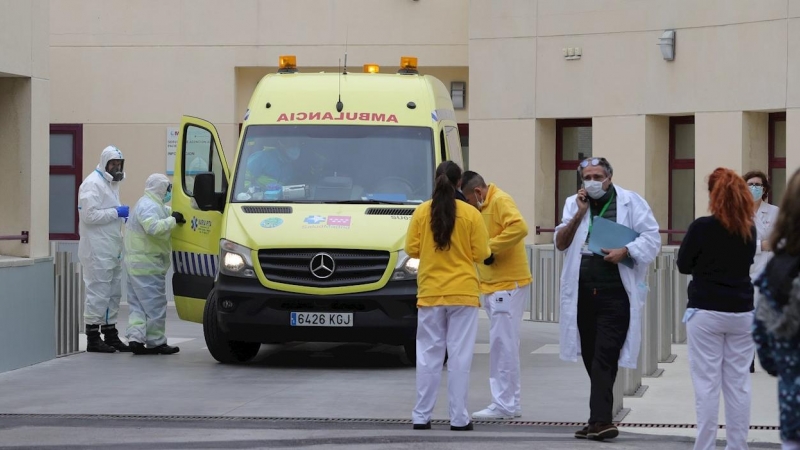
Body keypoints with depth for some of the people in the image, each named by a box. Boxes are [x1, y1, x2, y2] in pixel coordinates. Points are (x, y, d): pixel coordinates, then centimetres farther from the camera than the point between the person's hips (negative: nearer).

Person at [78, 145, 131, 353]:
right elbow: (89, 215, -21)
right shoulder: (93, 184, -12)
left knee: (113, 293, 13)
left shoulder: (111, 183, 19)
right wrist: (116, 213, -18)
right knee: (98, 292, -8)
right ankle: (93, 338, -5)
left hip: (111, 249, 10)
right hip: (97, 250, -10)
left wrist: (124, 216, 11)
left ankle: (111, 334, 20)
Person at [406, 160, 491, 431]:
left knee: (429, 355, 8)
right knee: (460, 355, 1)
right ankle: (459, 417, 1)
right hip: (463, 292, -2)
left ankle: (422, 416, 8)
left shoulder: (422, 212, -2)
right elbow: (481, 254, -5)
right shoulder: (470, 214, -7)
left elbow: (411, 249, 1)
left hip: (430, 293, 2)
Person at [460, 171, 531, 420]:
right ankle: (509, 403, 17)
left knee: (503, 344, -8)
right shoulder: (481, 208, 16)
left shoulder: (501, 201, -13)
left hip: (507, 285, -10)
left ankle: (504, 405, -6)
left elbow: (519, 228, -27)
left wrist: (490, 248, -21)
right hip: (493, 285, 10)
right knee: (502, 345, 12)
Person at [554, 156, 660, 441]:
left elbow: (652, 238, -3)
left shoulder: (630, 202, 0)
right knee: (590, 358, 10)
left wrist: (625, 251, -18)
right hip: (583, 292, 5)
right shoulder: (574, 203, 11)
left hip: (615, 292, -5)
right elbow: (560, 243, 4)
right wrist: (580, 214, -7)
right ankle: (599, 421, 18)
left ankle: (600, 420, -16)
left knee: (604, 357, -12)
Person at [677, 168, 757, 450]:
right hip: (742, 313, 4)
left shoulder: (702, 227, -11)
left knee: (707, 384, -1)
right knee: (739, 384, 7)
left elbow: (683, 265, -1)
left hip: (706, 313, -4)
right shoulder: (749, 230, 2)